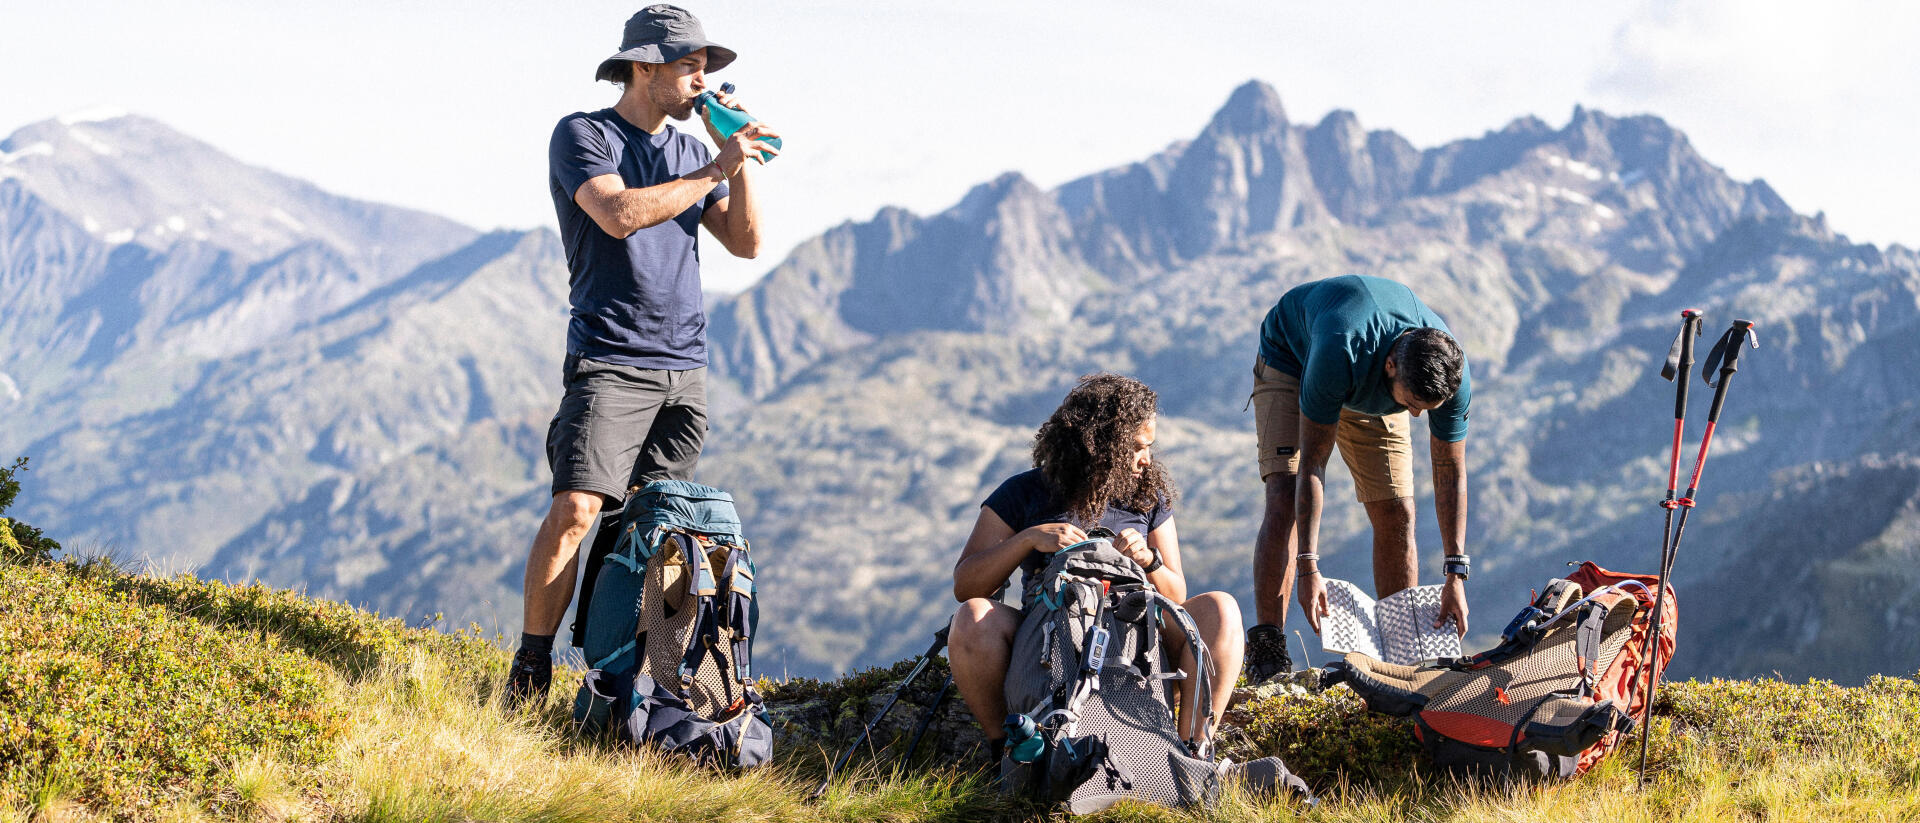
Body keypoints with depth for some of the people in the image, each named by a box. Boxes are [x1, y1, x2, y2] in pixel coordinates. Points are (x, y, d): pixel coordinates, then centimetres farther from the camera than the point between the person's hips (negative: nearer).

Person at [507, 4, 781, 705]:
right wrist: (716, 168, -14)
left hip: (685, 368, 6)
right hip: (609, 360, -6)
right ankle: (529, 671, -10)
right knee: (575, 510, -17)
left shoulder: (689, 149, 19)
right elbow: (620, 213, -18)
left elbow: (746, 242, 13)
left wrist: (740, 155, 2)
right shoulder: (583, 135, -1)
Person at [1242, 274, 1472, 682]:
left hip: (1373, 395, 4)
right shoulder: (1338, 353, -46)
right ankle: (1266, 648, -21)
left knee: (1396, 511, -7)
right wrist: (1308, 567, -40)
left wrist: (1455, 575, -24)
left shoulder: (1451, 374, -31)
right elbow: (1312, 461, -38)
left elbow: (1450, 473, -20)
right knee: (1285, 498, -22)